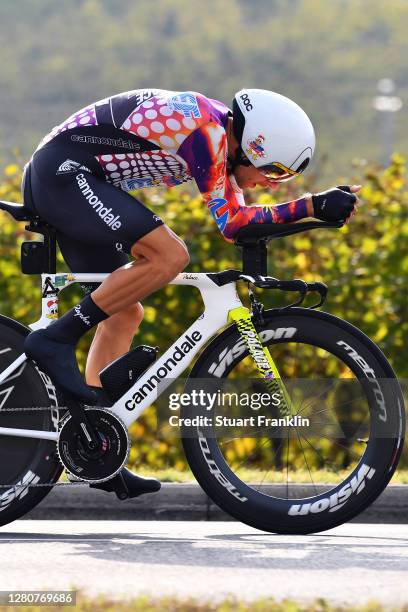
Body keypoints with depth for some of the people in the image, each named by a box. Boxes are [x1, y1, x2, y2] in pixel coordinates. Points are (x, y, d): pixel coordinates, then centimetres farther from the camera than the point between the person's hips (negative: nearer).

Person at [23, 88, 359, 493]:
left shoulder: (223, 140, 11)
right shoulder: (205, 127, -18)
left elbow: (237, 222, 13)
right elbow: (231, 223, -19)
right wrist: (313, 206, -18)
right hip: (64, 171, -11)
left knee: (125, 312, 11)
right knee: (169, 255, -23)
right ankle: (56, 341, -18)